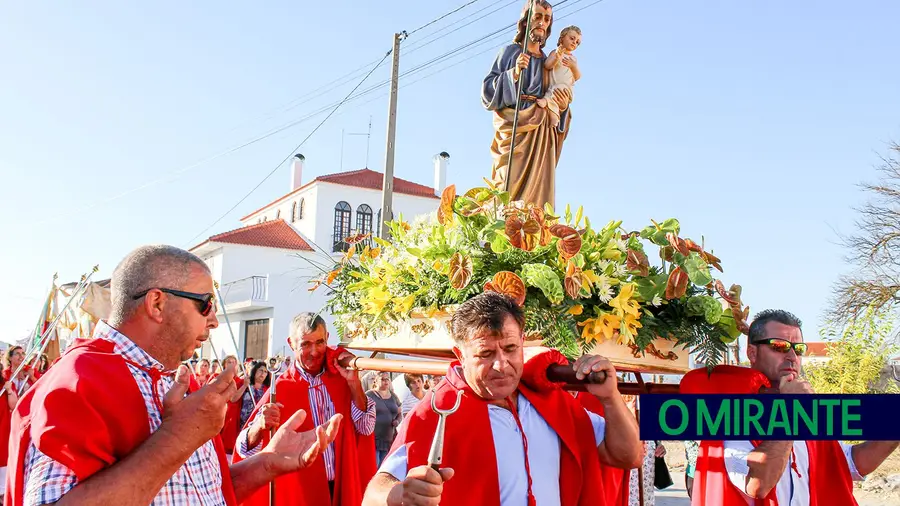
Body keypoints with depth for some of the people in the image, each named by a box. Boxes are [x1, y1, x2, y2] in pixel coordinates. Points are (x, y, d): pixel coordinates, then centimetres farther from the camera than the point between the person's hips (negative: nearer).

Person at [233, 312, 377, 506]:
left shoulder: (341, 377, -3)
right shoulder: (280, 389, -11)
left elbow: (366, 427, -6)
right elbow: (246, 448, -17)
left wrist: (353, 381, -18)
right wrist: (260, 426, -38)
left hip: (343, 488, 3)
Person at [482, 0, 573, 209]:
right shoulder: (510, 52, 11)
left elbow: (557, 110, 23)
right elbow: (488, 90, 0)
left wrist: (563, 106, 0)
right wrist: (514, 73, -14)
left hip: (543, 133, 4)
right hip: (515, 128, -4)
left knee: (538, 191, -8)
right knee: (512, 188, -18)